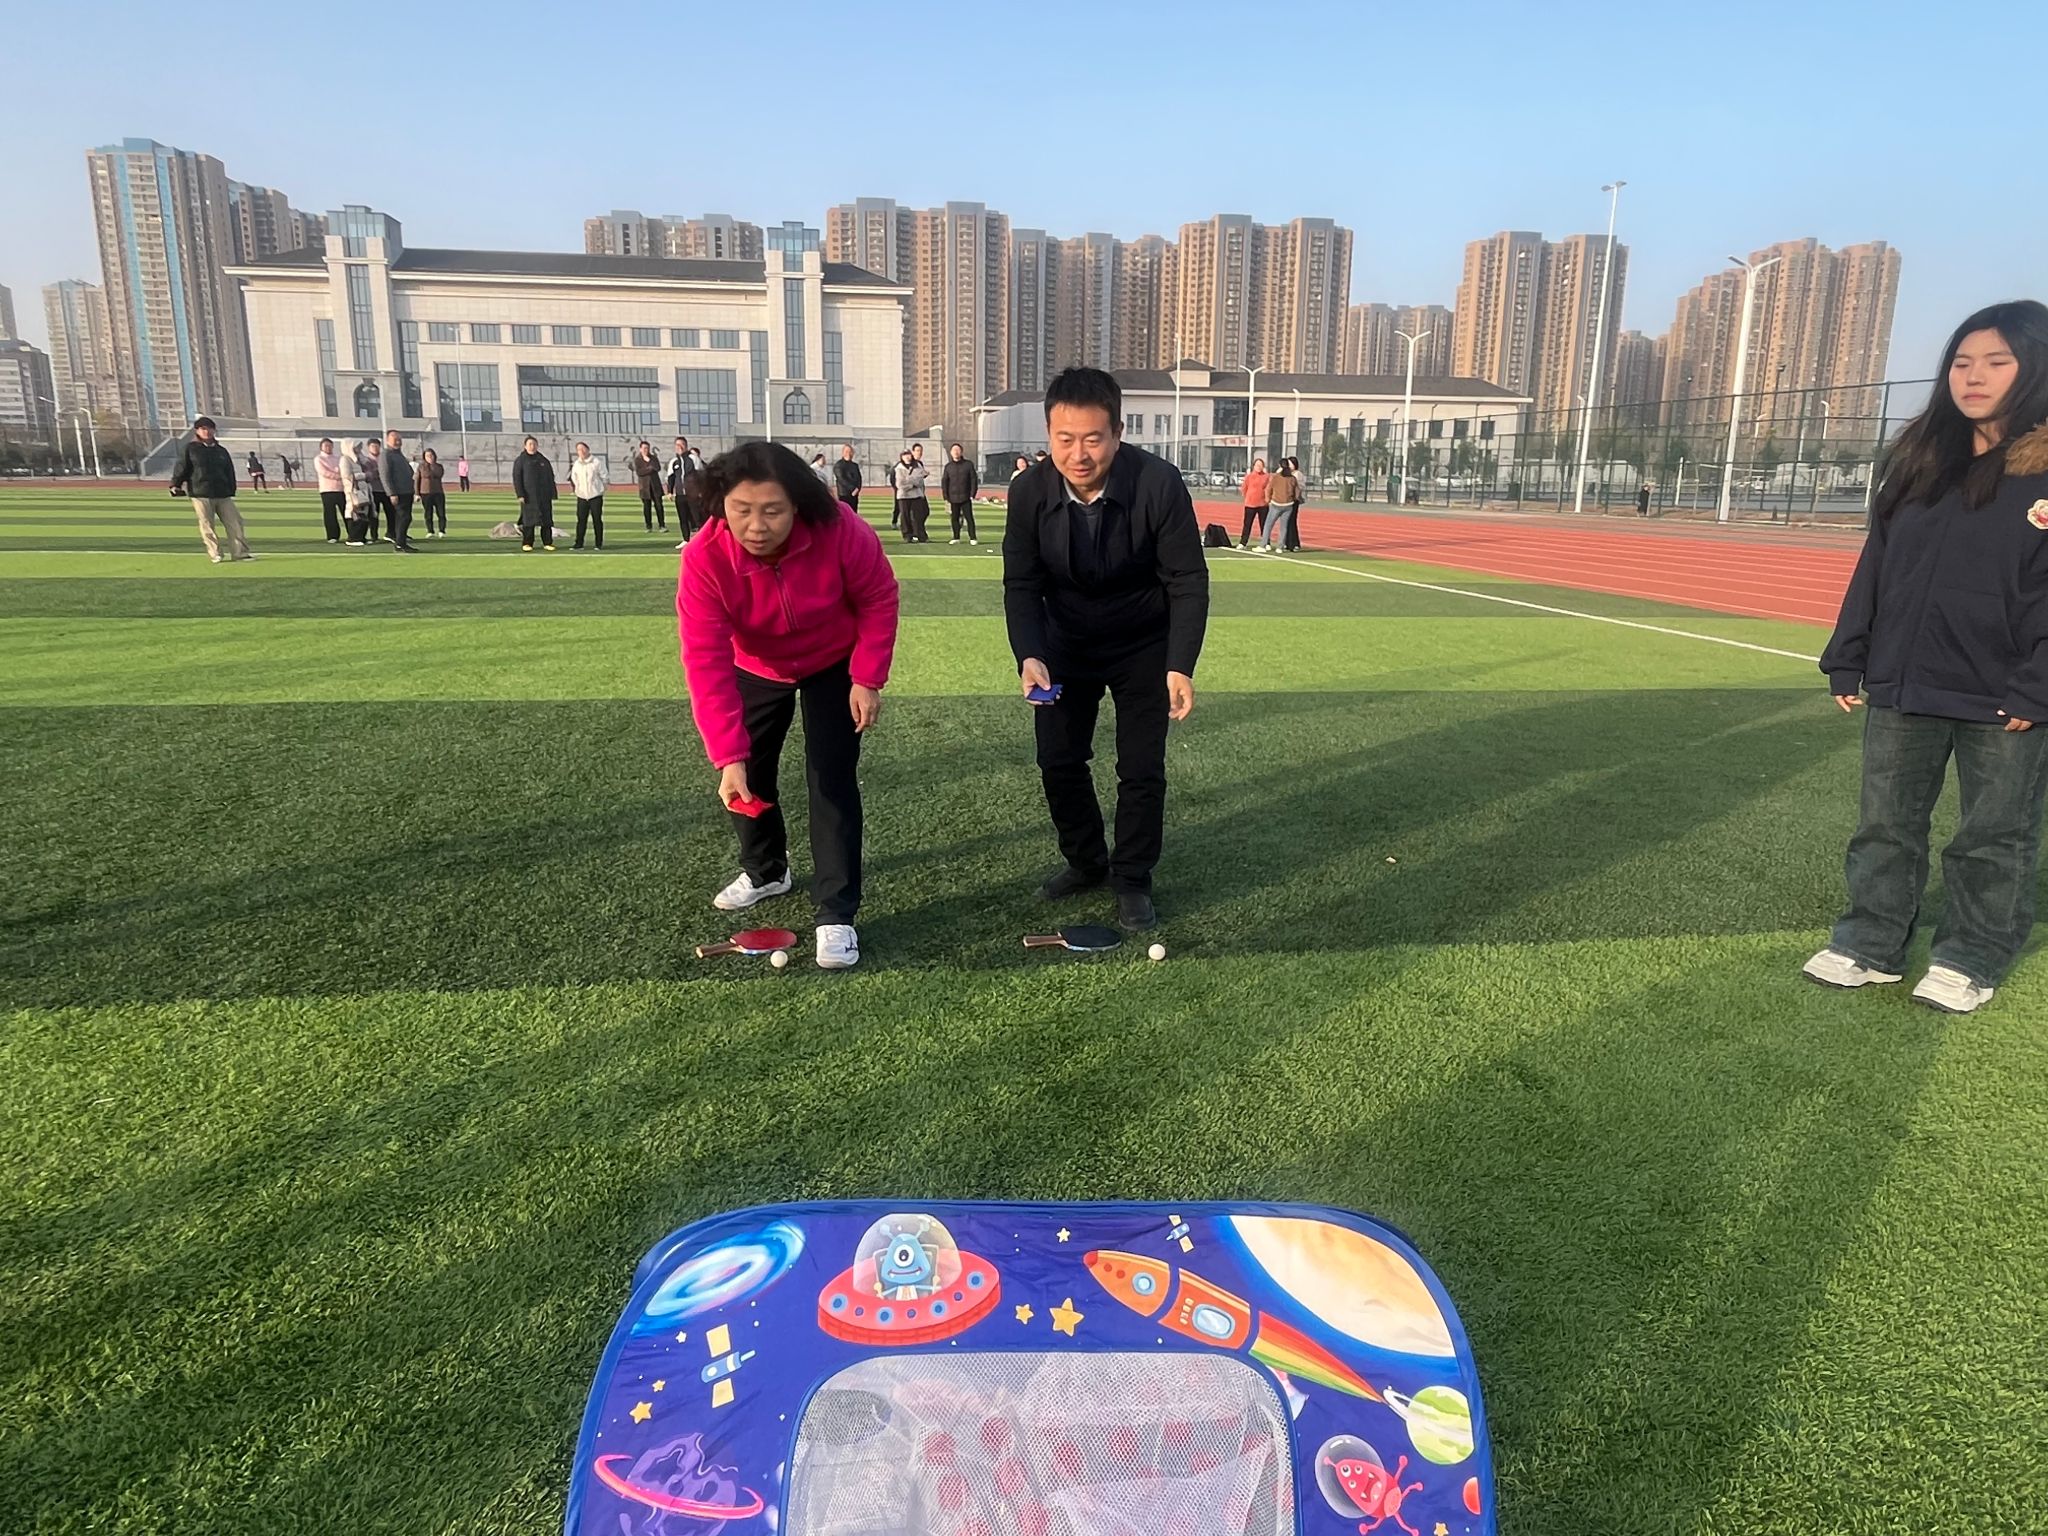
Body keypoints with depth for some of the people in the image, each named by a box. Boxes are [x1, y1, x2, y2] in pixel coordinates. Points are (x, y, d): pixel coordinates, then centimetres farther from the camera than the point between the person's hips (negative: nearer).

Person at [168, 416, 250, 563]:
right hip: (200, 494, -4)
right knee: (207, 525, -1)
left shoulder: (221, 451, 15)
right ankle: (215, 555, 3)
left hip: (223, 494, 4)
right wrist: (175, 485, -10)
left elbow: (229, 472, 17)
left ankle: (240, 552, 2)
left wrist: (231, 490, 12)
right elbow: (181, 467, 0)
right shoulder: (189, 449, 3)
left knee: (233, 522, -2)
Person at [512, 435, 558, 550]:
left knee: (546, 519, 2)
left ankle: (547, 543, 8)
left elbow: (551, 478, 14)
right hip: (529, 496, -3)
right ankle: (527, 544, 2)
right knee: (529, 520, -3)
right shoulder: (520, 461, 3)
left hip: (544, 496, 3)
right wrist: (520, 494, -11)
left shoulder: (544, 460, 13)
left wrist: (553, 494, 8)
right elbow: (517, 478, -2)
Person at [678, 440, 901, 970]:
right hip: (757, 669, 2)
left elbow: (879, 599, -16)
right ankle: (765, 870, 37)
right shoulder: (705, 558, -33)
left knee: (832, 779, -9)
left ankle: (836, 913, -2)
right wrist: (728, 755, -43)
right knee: (746, 774, 11)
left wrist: (867, 678, -20)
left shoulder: (840, 532, -35)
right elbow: (706, 663, -36)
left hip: (835, 664, -2)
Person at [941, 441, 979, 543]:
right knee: (955, 518, 6)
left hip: (966, 497, -2)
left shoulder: (968, 464, 2)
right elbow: (944, 482, 8)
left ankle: (973, 538, 1)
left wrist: (972, 494, -6)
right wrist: (946, 497, 0)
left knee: (969, 518, -4)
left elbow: (974, 479, 1)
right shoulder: (948, 466, 7)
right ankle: (956, 538, 14)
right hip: (953, 498, 2)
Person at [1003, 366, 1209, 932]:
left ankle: (1132, 880, 19)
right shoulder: (1029, 491, -21)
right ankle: (1085, 862, 29)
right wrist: (1029, 656, -29)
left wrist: (1180, 666, -30)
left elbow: (1188, 581, -21)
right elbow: (1022, 583, -13)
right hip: (1065, 643, 3)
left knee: (1141, 768, 0)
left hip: (1144, 646, -2)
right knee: (1058, 759, 7)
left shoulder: (1159, 484, -28)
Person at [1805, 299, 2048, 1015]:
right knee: (1886, 824, 12)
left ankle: (1971, 958, 23)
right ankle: (1871, 942, 23)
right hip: (1902, 685, 5)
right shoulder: (1920, 457, 9)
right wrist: (1847, 660, 6)